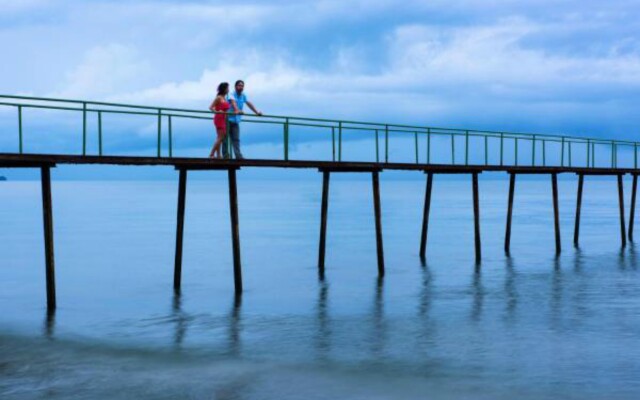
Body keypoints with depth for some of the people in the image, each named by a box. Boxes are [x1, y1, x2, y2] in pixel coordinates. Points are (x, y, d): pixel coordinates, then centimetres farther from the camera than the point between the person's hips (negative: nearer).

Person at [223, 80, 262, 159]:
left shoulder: (243, 96, 10)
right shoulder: (232, 95, -10)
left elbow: (249, 104, 13)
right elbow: (233, 102, -29)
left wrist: (256, 112, 5)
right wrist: (237, 110, -47)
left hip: (236, 121, 5)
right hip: (228, 119, -5)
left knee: (236, 139, -3)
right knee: (226, 138, -1)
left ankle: (238, 155, -12)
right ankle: (225, 155, 0)